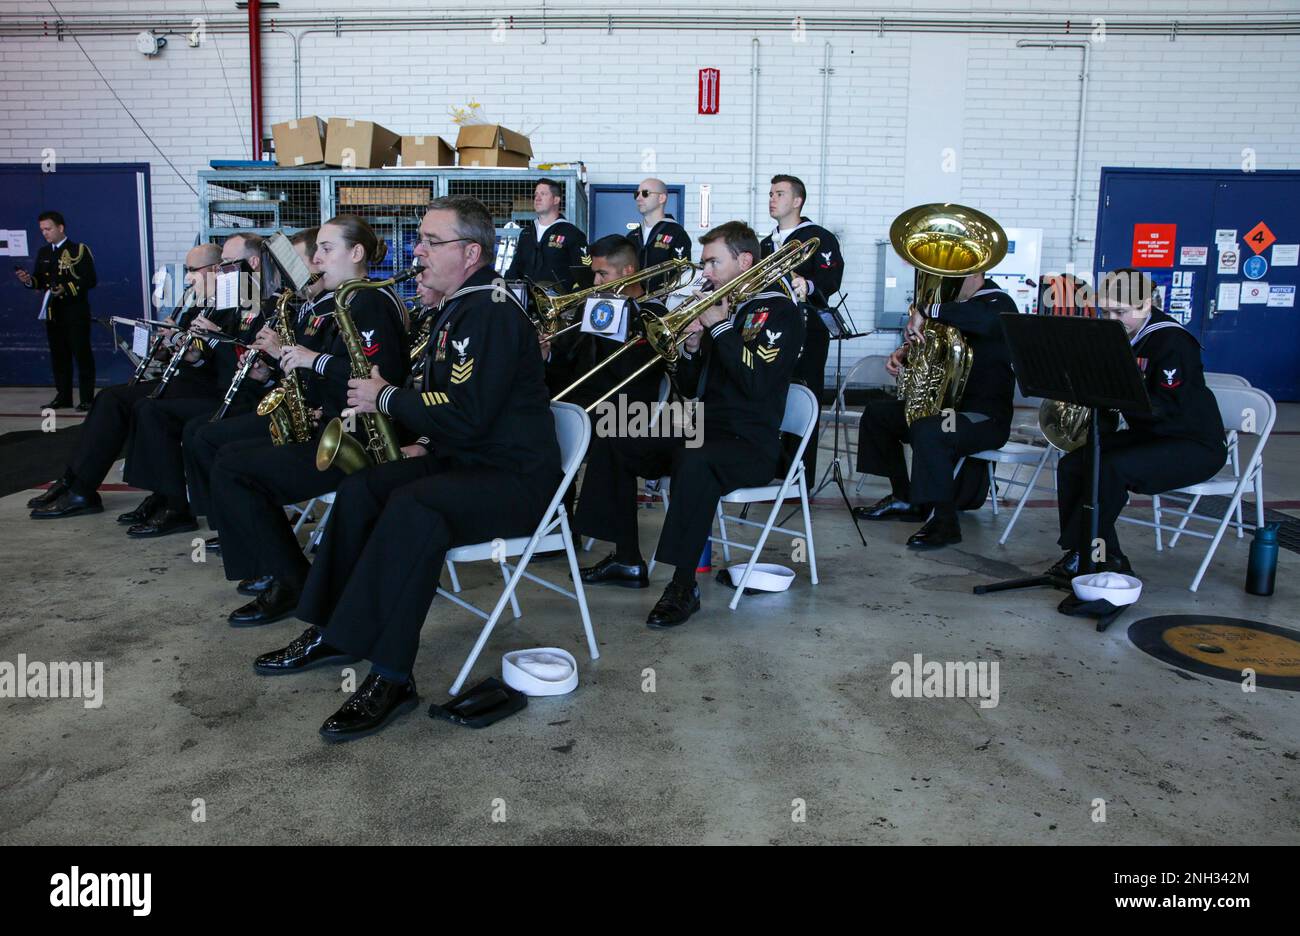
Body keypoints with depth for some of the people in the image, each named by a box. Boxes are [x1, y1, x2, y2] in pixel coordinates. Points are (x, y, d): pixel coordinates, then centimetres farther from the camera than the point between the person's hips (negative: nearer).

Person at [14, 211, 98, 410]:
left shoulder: (79, 250, -4)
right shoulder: (43, 253, 14)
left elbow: (90, 280, -11)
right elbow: (40, 280, 17)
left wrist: (65, 289, -21)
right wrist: (28, 280, -5)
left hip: (76, 312, -6)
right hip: (52, 312, 6)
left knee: (82, 353, -3)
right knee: (58, 354, 9)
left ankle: (87, 397, 1)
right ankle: (63, 395, 17)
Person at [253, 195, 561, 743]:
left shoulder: (492, 313, -18)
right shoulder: (460, 308, 15)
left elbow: (466, 414, -26)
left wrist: (387, 399, -13)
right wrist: (428, 442, 8)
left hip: (515, 478, -10)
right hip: (464, 460, 10)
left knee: (413, 508, -33)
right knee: (362, 489, -1)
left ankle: (391, 677, -26)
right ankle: (332, 633, 6)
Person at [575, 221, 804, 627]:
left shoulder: (779, 311, -6)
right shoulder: (719, 307, 15)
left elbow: (757, 382, -24)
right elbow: (688, 388, 16)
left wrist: (720, 326, -16)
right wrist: (692, 345, -3)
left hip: (752, 442, -9)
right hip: (701, 428, 9)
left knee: (696, 462, -40)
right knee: (611, 441, 6)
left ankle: (684, 586, -27)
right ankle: (627, 560, 8)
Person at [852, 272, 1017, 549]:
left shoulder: (998, 302, -14)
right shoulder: (955, 303, 13)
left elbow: (985, 318, -41)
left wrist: (926, 311, -38)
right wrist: (904, 352, 2)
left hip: (987, 415, -10)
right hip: (949, 403, 10)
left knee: (927, 431, -36)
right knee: (877, 413, 12)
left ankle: (944, 521, -23)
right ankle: (904, 498, 18)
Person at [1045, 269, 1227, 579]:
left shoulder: (1172, 341, -19)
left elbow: (1169, 407, -27)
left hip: (1195, 445, -8)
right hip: (1147, 436, 8)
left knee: (1112, 468, -31)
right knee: (1072, 465, -10)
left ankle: (1081, 555, -18)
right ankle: (1108, 558, -6)